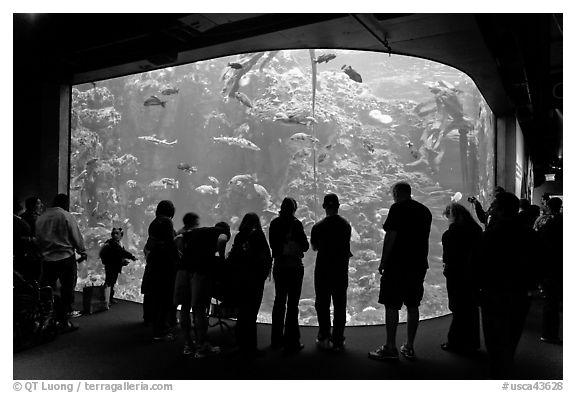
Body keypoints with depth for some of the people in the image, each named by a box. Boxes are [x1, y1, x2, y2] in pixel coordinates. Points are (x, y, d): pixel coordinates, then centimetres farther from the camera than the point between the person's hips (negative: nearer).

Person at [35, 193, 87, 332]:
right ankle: (63, 322, 4)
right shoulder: (66, 216, -8)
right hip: (66, 258, -5)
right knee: (67, 290, 3)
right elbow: (76, 237, -6)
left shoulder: (40, 218, 7)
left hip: (47, 259, 5)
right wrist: (82, 252, 7)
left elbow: (37, 239, 12)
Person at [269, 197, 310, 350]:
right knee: (292, 303, 2)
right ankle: (291, 341, 7)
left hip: (279, 267, 5)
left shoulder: (274, 223, 0)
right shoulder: (295, 224, -13)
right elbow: (305, 246, -9)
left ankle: (277, 338, 24)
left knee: (279, 301, 15)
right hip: (294, 267, -5)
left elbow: (273, 245, 6)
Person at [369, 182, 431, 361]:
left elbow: (390, 237, -14)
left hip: (398, 264, -7)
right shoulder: (425, 210, 13)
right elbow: (424, 237, 17)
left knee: (391, 305, -1)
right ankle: (409, 348, 18)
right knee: (412, 306, 11)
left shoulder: (397, 208, -9)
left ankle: (390, 348, 3)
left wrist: (383, 262, -8)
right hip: (419, 264, 7)